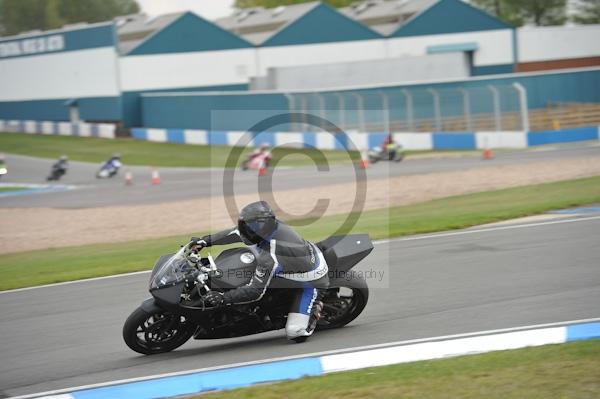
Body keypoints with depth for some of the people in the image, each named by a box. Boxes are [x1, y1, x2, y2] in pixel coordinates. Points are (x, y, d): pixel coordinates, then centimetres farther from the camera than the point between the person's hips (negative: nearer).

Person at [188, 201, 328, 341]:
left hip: (311, 282, -8)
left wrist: (223, 298, -29)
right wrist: (206, 240, 3)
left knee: (296, 333, -15)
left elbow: (255, 291, -31)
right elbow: (237, 233, 2)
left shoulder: (269, 258, -39)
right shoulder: (271, 225, -15)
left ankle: (314, 309, 10)